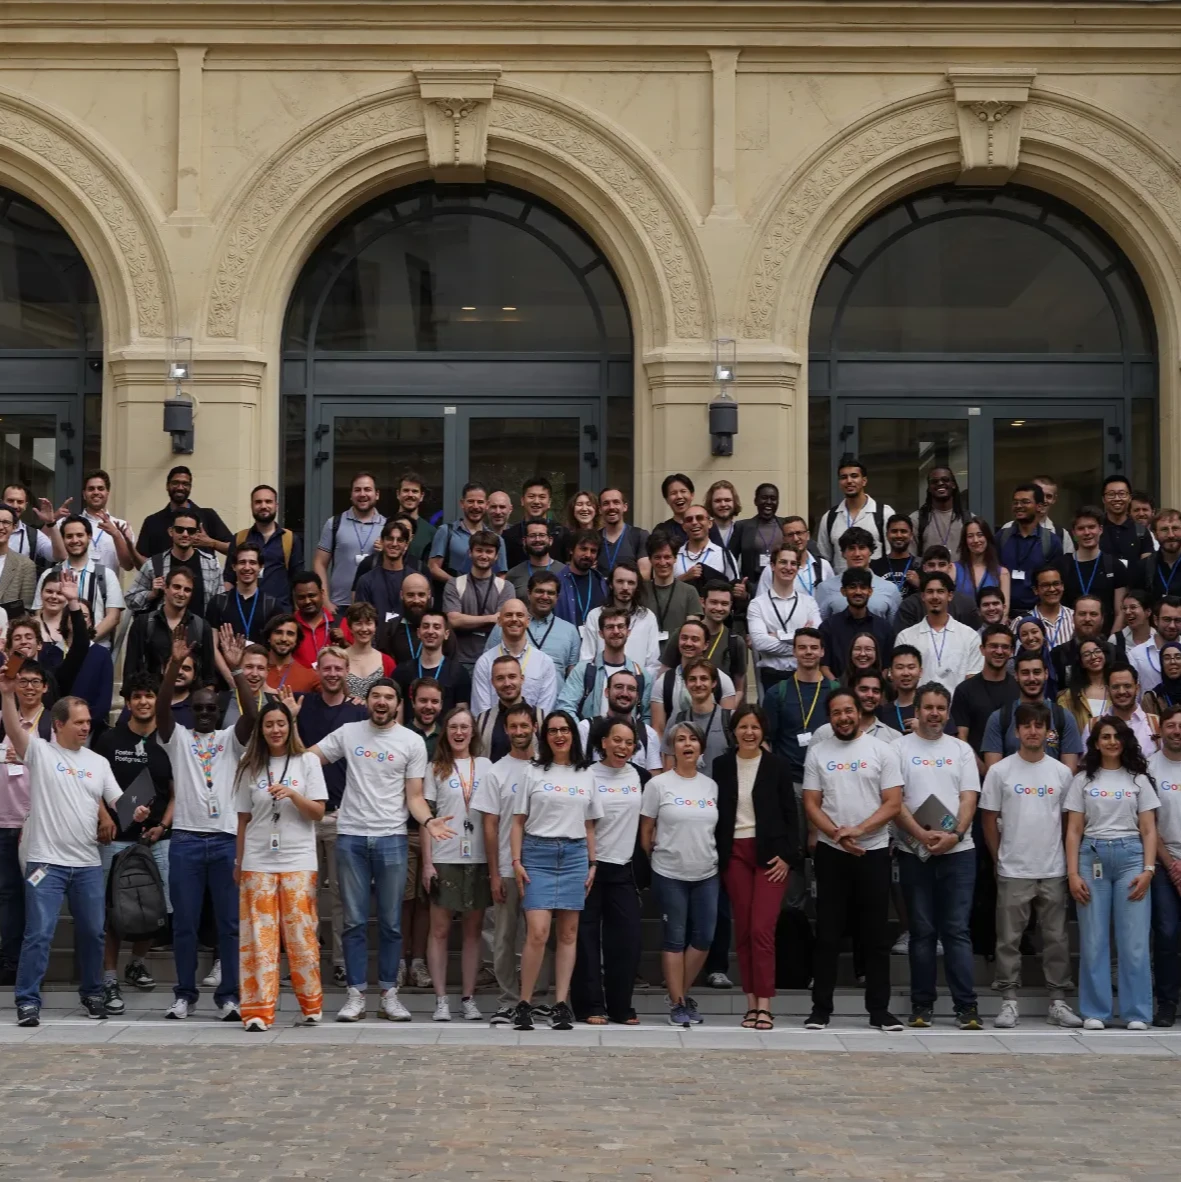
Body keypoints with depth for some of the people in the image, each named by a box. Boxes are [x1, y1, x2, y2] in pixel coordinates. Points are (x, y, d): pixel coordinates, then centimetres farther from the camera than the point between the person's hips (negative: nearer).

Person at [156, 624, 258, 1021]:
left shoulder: (231, 738, 9)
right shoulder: (177, 738, 9)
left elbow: (252, 715, -10)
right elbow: (161, 709, -10)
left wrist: (235, 669, -23)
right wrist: (175, 664, -24)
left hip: (226, 839, 0)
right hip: (185, 839, 0)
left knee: (230, 923, 2)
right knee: (184, 923, 5)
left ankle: (229, 995, 8)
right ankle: (185, 994, 14)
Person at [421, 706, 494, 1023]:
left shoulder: (485, 766, 10)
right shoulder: (436, 768, 6)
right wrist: (427, 862, -5)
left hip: (479, 859, 2)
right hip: (444, 859, -1)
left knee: (473, 929, 5)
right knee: (440, 929, -1)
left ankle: (469, 998, 11)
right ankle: (441, 999, 4)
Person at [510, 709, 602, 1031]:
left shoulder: (586, 776, 13)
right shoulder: (533, 774, 6)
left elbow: (590, 826, 15)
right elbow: (518, 822, 4)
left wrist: (592, 864, 8)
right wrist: (517, 861, -5)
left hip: (575, 854, 3)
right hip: (538, 852, -3)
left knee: (568, 933, 2)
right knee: (538, 932, -12)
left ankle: (561, 1004, 6)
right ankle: (524, 1004, -4)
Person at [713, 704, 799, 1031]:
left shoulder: (778, 766, 1)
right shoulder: (722, 766, 6)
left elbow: (790, 814, 2)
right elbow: (717, 813, 8)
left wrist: (787, 856, -6)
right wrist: (717, 856, 1)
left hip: (770, 854, -3)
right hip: (734, 853, 3)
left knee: (762, 929, -11)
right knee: (743, 931, 3)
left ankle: (764, 1006, -10)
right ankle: (752, 1003, 8)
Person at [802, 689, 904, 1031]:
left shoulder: (882, 751, 1)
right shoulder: (817, 752, 6)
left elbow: (893, 803, -5)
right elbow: (811, 804, 2)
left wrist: (858, 830, -16)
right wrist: (837, 834, -14)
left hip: (873, 852, -1)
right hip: (830, 853, 1)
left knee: (876, 936, 4)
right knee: (828, 935, 5)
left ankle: (879, 1009, 11)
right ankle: (821, 1009, 10)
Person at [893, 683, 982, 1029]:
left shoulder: (961, 749, 10)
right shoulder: (900, 748, 4)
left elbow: (969, 798, 3)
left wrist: (954, 835, -13)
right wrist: (922, 834, -15)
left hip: (958, 851, 1)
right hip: (914, 852, -1)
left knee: (957, 930, -1)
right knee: (922, 931, 4)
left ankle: (966, 1006, -2)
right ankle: (922, 1006, 9)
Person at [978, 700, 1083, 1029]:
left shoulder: (1062, 772, 5)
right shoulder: (1000, 771, -2)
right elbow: (988, 820, 3)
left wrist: (1069, 861, 6)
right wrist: (999, 858, 3)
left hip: (1053, 871, 2)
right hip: (1013, 872, -2)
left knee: (1056, 938, 6)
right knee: (1009, 939, 2)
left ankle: (1058, 1002, 13)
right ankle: (1009, 1002, 8)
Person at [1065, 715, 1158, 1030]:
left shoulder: (1138, 779, 10)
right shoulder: (1083, 780, 9)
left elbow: (1148, 830, 6)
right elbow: (1073, 831, 6)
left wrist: (1148, 869, -7)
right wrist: (1072, 873, -4)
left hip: (1130, 856, 0)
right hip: (1092, 857, 0)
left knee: (1134, 939, -3)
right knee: (1093, 939, 1)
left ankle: (1136, 1013, 2)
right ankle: (1095, 1012, 7)